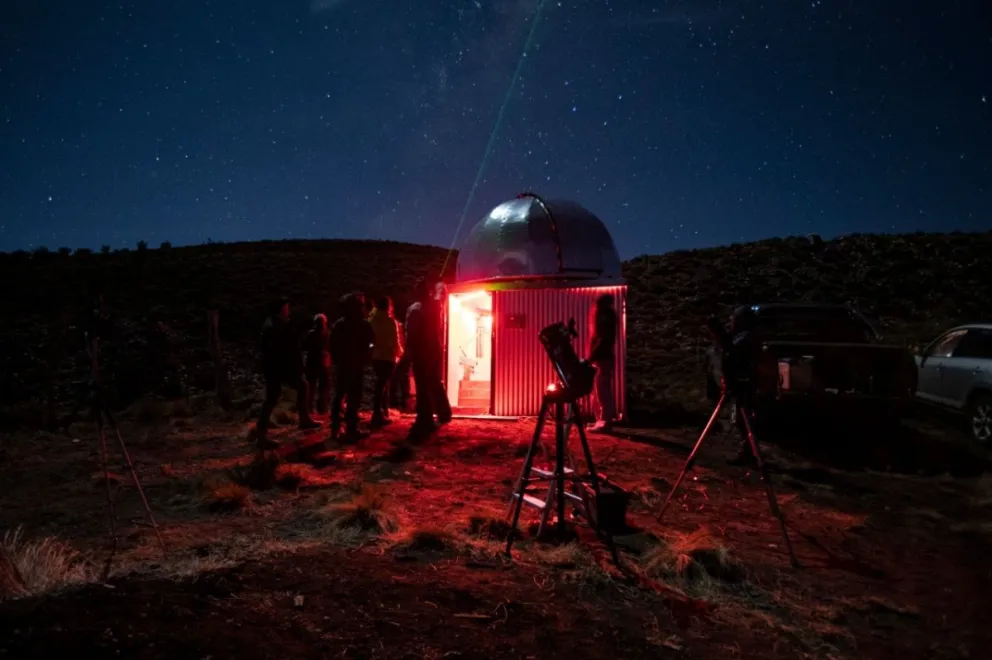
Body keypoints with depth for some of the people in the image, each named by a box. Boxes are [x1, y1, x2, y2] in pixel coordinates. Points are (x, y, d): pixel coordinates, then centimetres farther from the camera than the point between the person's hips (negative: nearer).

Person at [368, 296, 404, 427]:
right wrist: (400, 353, 5)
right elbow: (395, 341, -12)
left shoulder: (371, 320, 5)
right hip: (387, 357, -6)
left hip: (375, 356, 6)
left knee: (382, 384, 18)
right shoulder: (391, 321, -11)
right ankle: (377, 415, -5)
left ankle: (384, 413, 26)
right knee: (382, 385, -3)